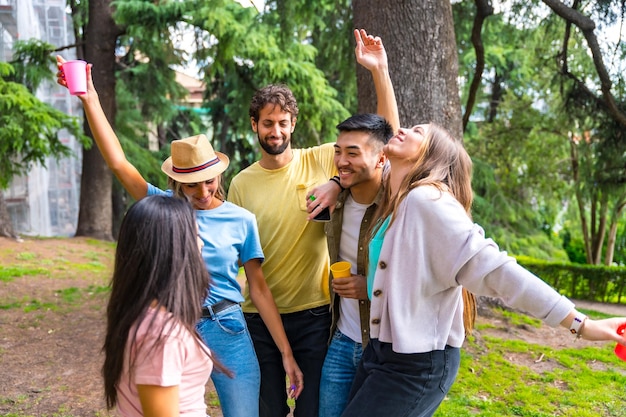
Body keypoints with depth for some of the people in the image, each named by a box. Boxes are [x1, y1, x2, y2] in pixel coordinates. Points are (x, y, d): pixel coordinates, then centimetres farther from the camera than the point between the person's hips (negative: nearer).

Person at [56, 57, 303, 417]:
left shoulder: (242, 220, -3)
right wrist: (89, 98, -19)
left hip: (228, 332, -1)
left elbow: (259, 287, 0)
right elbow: (118, 162, -11)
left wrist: (286, 353, -2)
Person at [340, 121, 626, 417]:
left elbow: (494, 269, -24)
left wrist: (581, 324, -27)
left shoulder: (427, 199, -19)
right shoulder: (394, 204, 7)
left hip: (417, 364, -9)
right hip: (381, 350, 9)